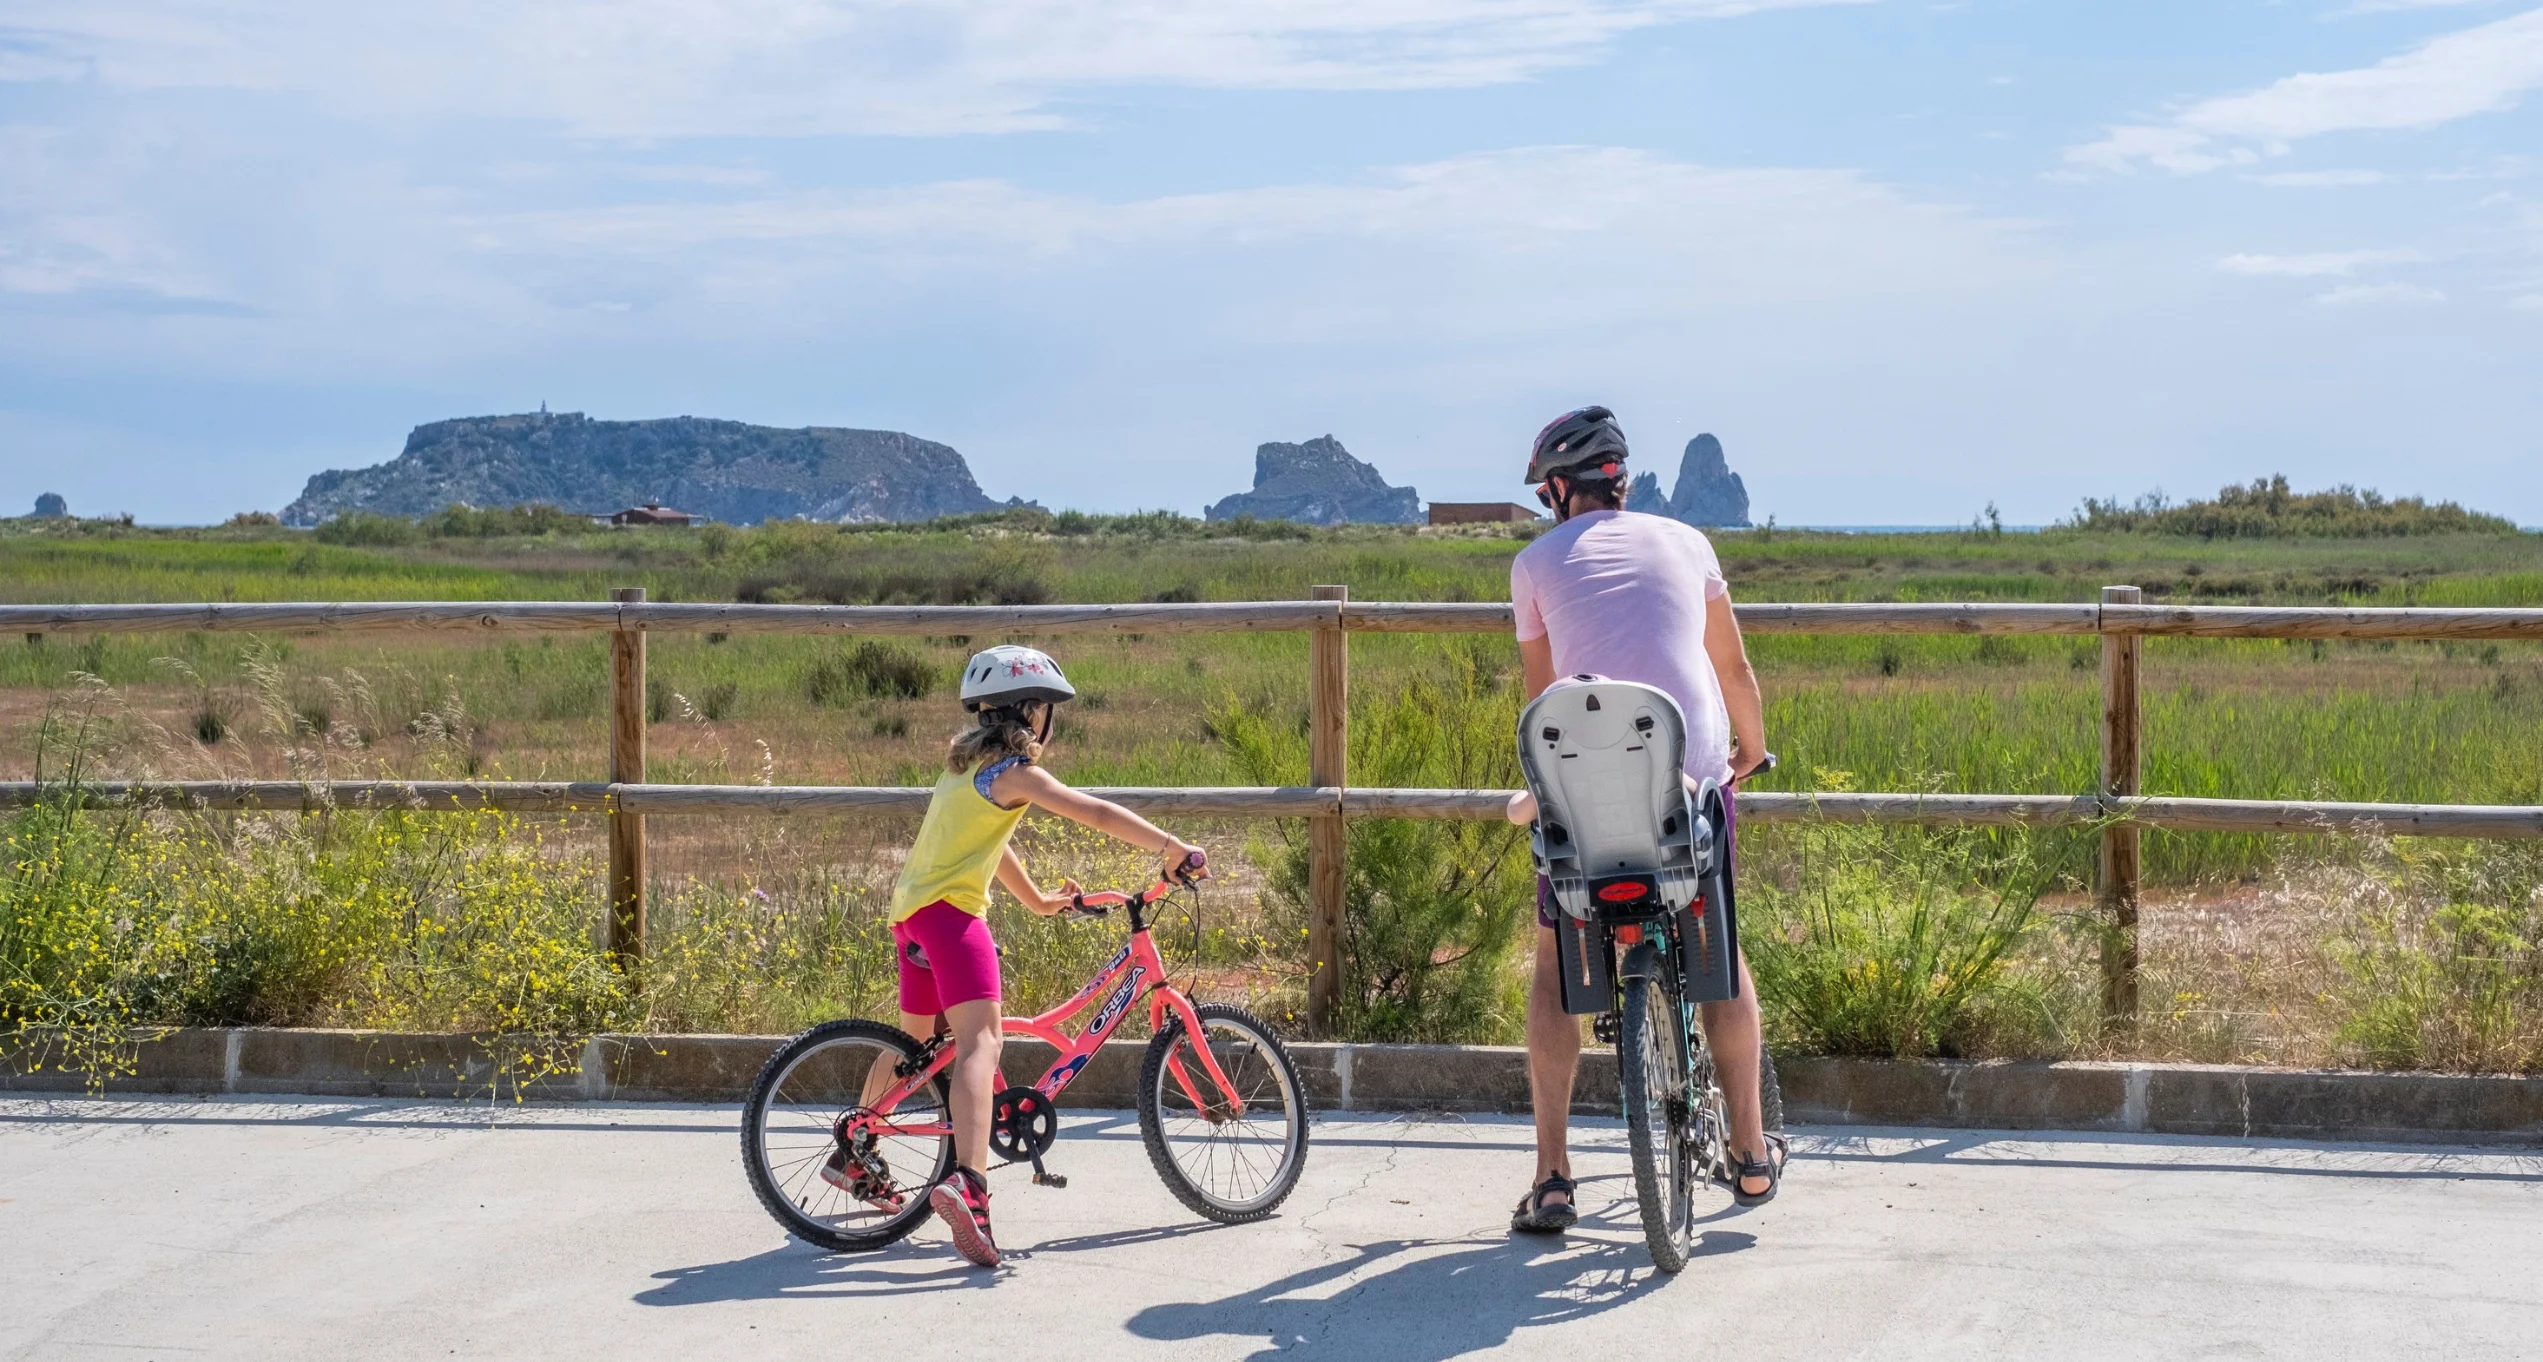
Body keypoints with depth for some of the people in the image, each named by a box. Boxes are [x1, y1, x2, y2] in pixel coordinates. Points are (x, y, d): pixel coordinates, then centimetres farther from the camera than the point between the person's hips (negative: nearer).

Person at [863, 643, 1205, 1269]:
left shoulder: (965, 763, 19)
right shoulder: (1013, 771, -10)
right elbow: (1096, 813, -17)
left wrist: (1037, 899, 40)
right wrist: (1172, 849, -15)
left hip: (911, 907, 10)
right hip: (950, 910, -10)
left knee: (915, 1041, 27)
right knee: (980, 1040, -22)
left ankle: (852, 1157, 41)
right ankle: (967, 1183, -41)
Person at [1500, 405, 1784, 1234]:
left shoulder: (1537, 561, 8)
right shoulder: (1685, 542, 13)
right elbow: (1734, 667, 21)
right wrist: (1751, 749, 38)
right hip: (1693, 774, 2)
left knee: (1554, 969, 12)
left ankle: (1552, 1180, 6)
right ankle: (1752, 1156, 23)